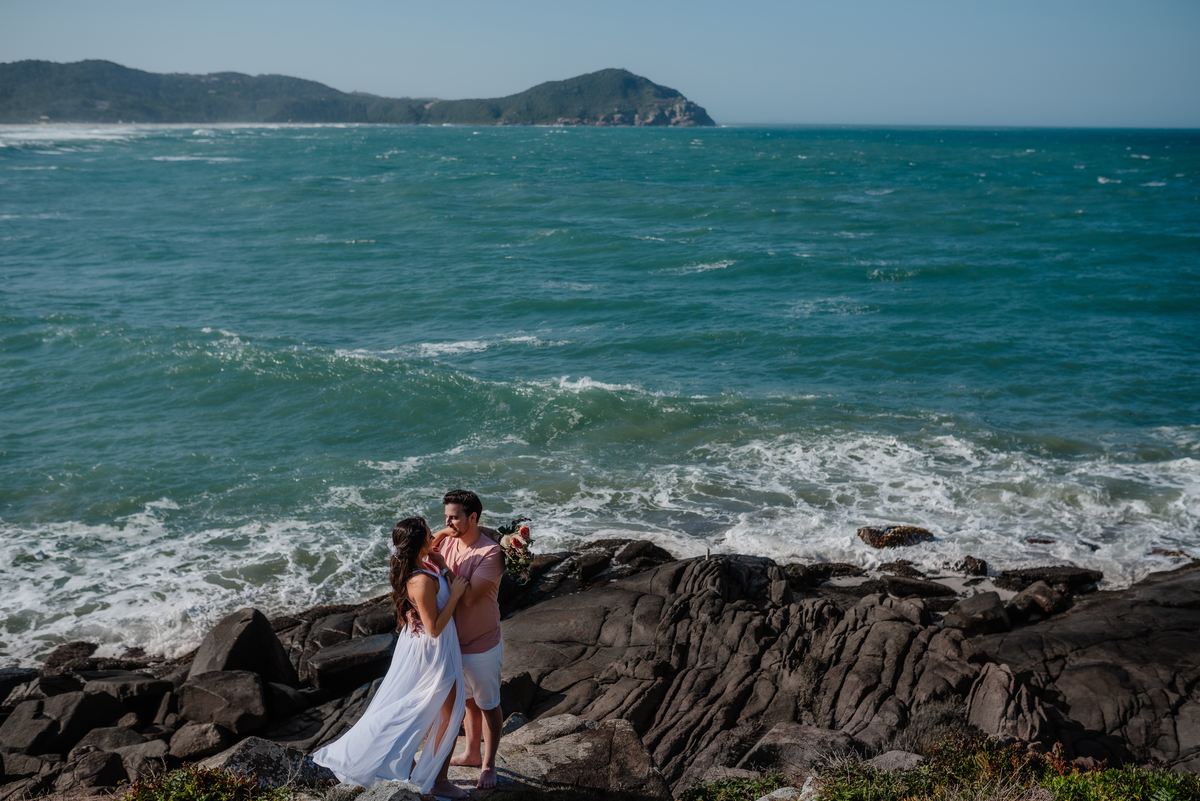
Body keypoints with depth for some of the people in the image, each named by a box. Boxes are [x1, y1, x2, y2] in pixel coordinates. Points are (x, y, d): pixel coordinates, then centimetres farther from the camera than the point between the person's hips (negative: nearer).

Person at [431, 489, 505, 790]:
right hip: (452, 641, 6)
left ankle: (488, 765, 29)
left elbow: (469, 597, -30)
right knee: (468, 701, 24)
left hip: (481, 646, -6)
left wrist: (443, 566, -26)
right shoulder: (445, 541, -6)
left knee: (488, 705, 13)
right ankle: (472, 754, 43)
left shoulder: (491, 553, -25)